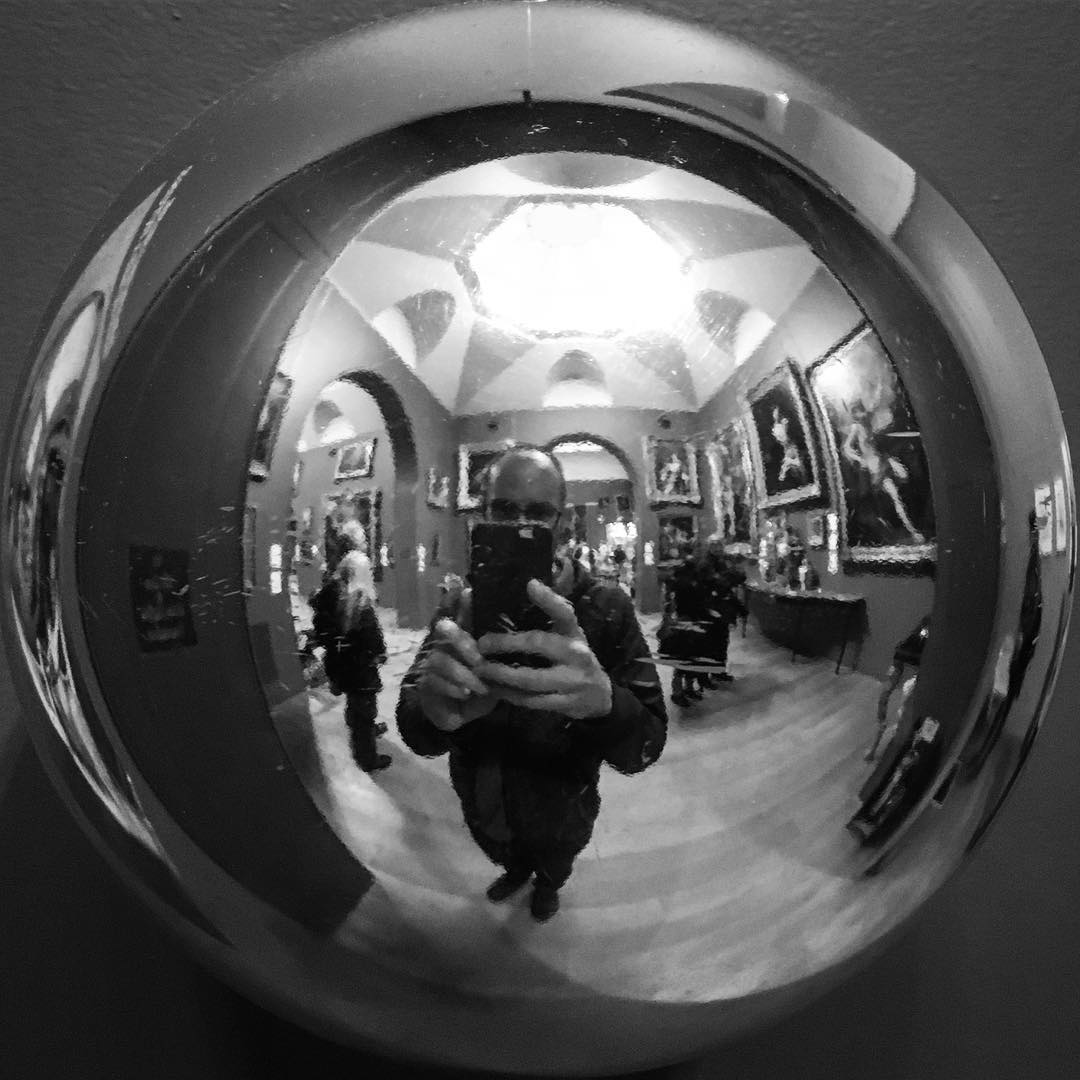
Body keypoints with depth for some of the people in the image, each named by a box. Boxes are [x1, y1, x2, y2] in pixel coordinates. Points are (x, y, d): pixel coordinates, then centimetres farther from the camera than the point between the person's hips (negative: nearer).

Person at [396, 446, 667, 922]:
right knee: (504, 856, 31)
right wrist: (435, 711, -51)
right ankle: (518, 871, 66)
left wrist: (604, 701, -55)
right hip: (484, 808, 1)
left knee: (556, 863, 29)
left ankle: (548, 883, 64)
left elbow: (644, 746, -31)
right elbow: (416, 734, -25)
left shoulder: (605, 609, -24)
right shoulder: (462, 607, -18)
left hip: (561, 815, -1)